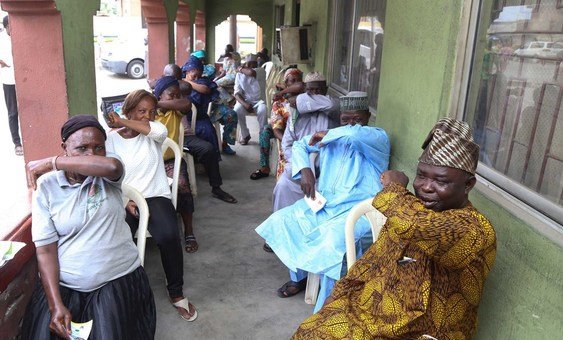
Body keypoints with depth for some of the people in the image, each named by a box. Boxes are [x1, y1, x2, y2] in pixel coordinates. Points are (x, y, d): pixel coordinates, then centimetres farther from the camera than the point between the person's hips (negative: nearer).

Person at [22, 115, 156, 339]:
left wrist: (49, 162, -19)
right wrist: (56, 305, -14)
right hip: (62, 286, 1)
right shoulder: (45, 187, -2)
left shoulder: (108, 178, -1)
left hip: (119, 279, -1)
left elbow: (112, 166, -28)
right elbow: (45, 249, -5)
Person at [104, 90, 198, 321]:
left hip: (156, 197, 0)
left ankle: (176, 293, -6)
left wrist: (121, 122, -11)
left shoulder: (152, 134, 6)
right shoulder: (112, 139, 4)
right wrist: (125, 202, -17)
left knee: (169, 236, -28)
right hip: (124, 201, 0)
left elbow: (161, 130, -21)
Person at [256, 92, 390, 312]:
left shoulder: (378, 138, -6)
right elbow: (299, 145, 19)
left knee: (333, 240, -34)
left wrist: (325, 135, -11)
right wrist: (305, 171, 0)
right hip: (324, 202, 7)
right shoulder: (332, 136, 13)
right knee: (281, 220, -6)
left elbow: (354, 133, -29)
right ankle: (299, 277, 14)